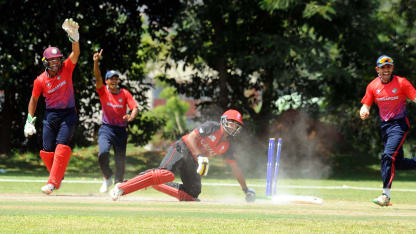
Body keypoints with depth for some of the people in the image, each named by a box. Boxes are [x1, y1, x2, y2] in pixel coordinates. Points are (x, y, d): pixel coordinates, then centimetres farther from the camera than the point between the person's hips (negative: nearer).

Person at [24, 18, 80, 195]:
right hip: (50, 115, 2)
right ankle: (57, 176, 24)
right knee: (47, 151, -1)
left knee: (62, 147, -17)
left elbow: (76, 54, -20)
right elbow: (34, 100, 10)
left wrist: (74, 38, -39)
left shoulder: (66, 69, -5)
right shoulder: (40, 80, -3)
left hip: (68, 114, -2)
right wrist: (30, 120, 4)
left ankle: (52, 183, -22)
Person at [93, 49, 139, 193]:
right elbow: (98, 78, -16)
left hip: (121, 130, 1)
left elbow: (135, 108, -6)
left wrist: (131, 117, -29)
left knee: (120, 159, 4)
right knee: (103, 152, -24)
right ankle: (107, 178, -1)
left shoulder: (125, 94, 2)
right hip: (106, 128, -1)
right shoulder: (103, 91, 1)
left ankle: (118, 183, 25)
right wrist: (96, 62, -32)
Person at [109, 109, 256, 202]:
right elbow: (192, 137, -14)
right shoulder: (212, 127, -6)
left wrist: (246, 190, 19)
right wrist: (201, 156, -26)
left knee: (192, 194, -4)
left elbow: (235, 168, 19)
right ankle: (122, 188, -37)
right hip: (182, 149, -8)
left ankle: (155, 183, 1)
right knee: (167, 174, -33)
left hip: (192, 162, 8)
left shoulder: (227, 145, 13)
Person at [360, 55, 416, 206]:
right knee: (399, 162, 7)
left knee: (388, 155, -21)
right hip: (385, 126, 6)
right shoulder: (373, 86, 5)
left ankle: (386, 195, -21)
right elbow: (366, 105, 9)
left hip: (399, 124, -6)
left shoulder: (401, 83, -7)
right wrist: (364, 111, -15)